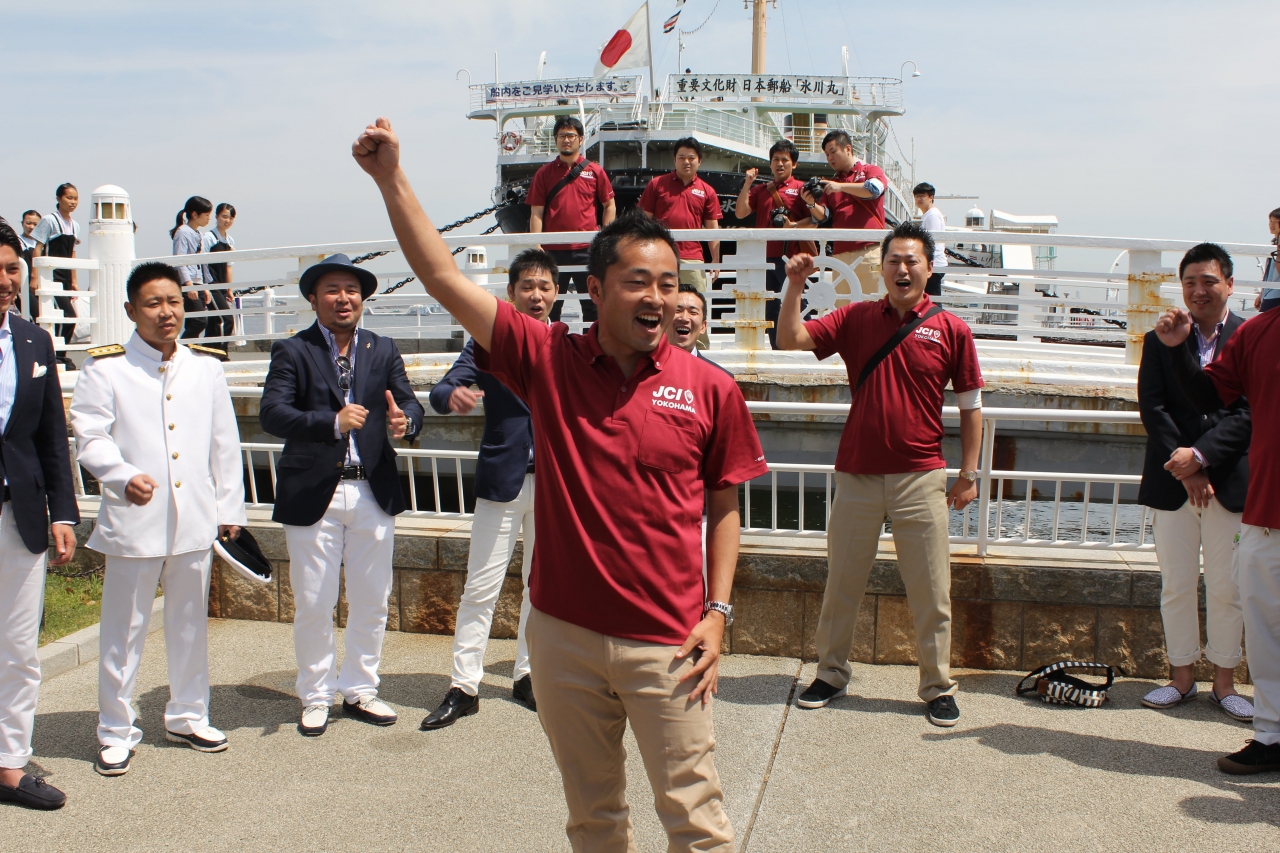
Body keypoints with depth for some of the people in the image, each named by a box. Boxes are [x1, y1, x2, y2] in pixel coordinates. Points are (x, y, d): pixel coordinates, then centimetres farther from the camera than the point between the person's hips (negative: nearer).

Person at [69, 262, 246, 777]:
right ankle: (116, 732, 16)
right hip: (133, 520, -3)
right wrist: (125, 477, -26)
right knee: (124, 629, 2)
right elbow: (90, 437, -8)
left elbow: (224, 442, 11)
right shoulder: (106, 368, -2)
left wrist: (230, 507, 9)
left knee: (190, 624, 14)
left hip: (194, 518, 4)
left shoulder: (204, 366, 9)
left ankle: (188, 717, 29)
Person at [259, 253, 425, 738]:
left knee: (372, 602, 12)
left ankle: (360, 691, 29)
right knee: (313, 606, 5)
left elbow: (409, 403, 0)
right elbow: (272, 414, -16)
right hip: (313, 496, -3)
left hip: (373, 493, 3)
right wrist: (332, 422, -31)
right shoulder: (292, 352, -2)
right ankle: (316, 698, 23)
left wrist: (404, 421, -25)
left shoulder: (383, 351, 10)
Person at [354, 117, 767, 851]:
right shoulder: (549, 361, -4)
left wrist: (718, 611, -3)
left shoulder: (709, 390, -5)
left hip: (665, 643, -2)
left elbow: (724, 506, 4)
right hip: (564, 634, 2)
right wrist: (392, 179, -11)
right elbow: (445, 278, -6)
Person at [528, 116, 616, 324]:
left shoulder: (595, 171, 7)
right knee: (550, 307, 4)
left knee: (593, 306, 4)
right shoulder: (544, 173, 7)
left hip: (587, 250, 0)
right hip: (553, 251, 0)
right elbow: (536, 213, 3)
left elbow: (610, 206, 11)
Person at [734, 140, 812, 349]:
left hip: (791, 258, -4)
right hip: (766, 258, 4)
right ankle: (776, 351, 14)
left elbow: (814, 219, -2)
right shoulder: (760, 190, 17)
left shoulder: (801, 189, 6)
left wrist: (794, 225, -19)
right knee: (770, 310, 8)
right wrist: (747, 183, 1)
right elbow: (740, 213, 5)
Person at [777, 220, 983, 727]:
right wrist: (795, 286, -16)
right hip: (857, 475, 1)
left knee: (931, 594, 5)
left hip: (921, 477, -1)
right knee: (841, 585, 11)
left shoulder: (950, 329, 0)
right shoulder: (855, 319, 4)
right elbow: (790, 340, -3)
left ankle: (938, 688, 19)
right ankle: (831, 675, 27)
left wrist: (968, 474, 2)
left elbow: (970, 406, 5)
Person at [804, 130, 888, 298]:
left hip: (870, 252, -5)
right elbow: (823, 216, 16)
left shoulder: (871, 171, 9)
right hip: (841, 254, 5)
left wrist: (840, 186, -11)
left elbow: (874, 189, -12)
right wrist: (812, 204, -4)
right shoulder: (830, 184, 23)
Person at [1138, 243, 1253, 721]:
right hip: (1172, 482, 2)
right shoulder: (1159, 341, 6)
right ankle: (1182, 679, 20)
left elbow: (1248, 414, -8)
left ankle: (1224, 684, 18)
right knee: (1177, 586, 8)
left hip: (1230, 481, -2)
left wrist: (1200, 456, -17)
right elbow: (1152, 408, -2)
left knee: (1226, 589, 6)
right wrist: (1185, 469, -11)